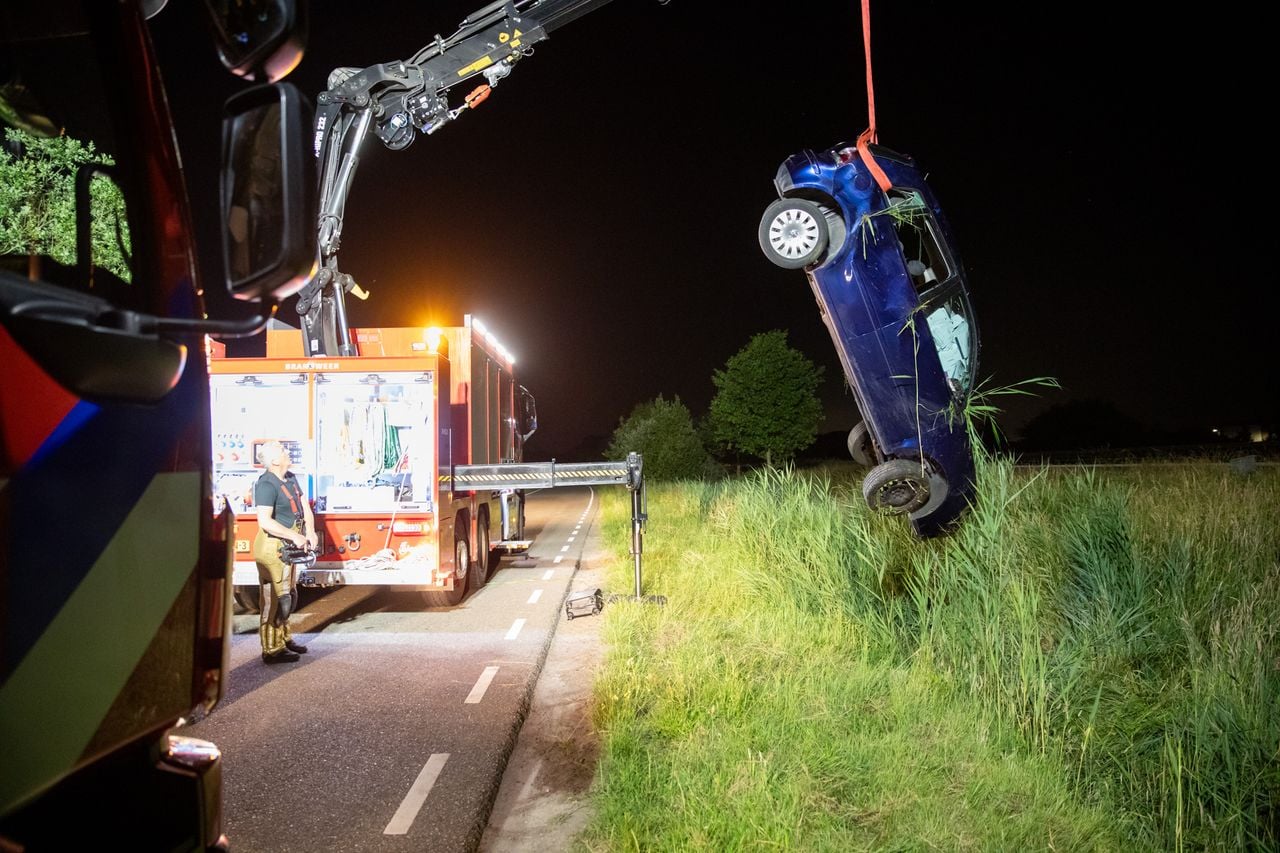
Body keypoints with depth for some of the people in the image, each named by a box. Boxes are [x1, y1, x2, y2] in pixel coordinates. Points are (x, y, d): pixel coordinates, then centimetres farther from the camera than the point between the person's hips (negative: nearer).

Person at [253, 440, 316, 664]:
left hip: (289, 546, 10)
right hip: (273, 547, -10)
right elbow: (265, 521, -28)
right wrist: (294, 536, -26)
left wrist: (310, 532, -6)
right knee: (275, 599, -4)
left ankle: (284, 639, 33)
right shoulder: (266, 485, -19)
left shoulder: (290, 479, 9)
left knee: (289, 596, 20)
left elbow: (305, 507, 10)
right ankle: (272, 650, 4)